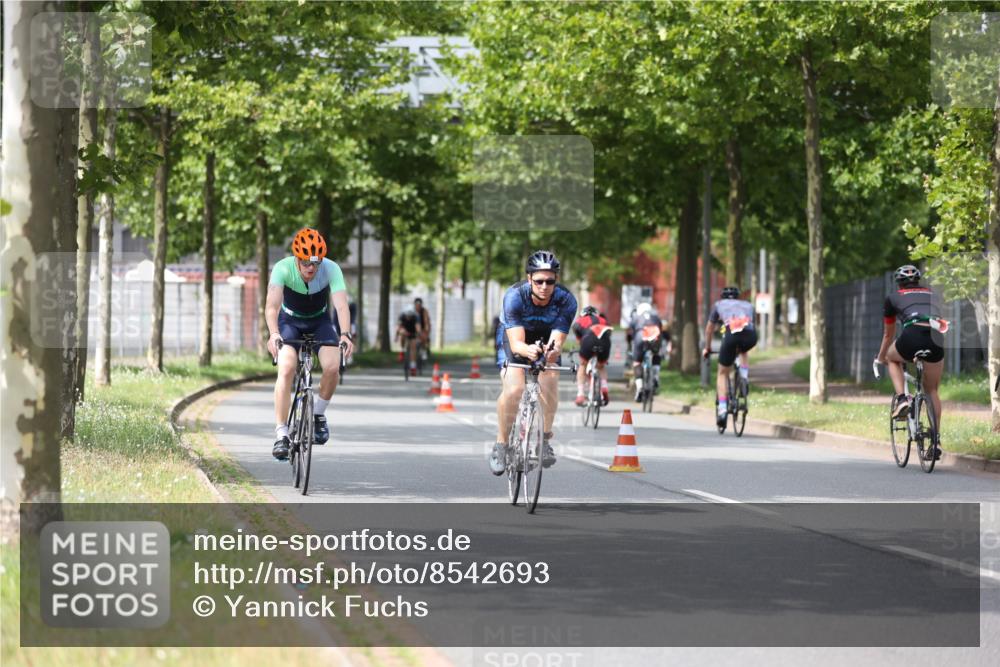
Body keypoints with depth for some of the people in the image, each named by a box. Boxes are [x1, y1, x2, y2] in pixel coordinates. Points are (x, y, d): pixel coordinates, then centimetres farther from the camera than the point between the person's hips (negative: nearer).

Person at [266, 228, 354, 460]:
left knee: (333, 367, -23)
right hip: (290, 321, -1)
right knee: (286, 369, -24)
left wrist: (344, 334, -54)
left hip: (320, 321, 1)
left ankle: (318, 413, 4)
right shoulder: (283, 269, -29)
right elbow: (272, 305, -40)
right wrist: (273, 334, -57)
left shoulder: (331, 269, -26)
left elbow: (341, 304, -37)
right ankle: (281, 435, -21)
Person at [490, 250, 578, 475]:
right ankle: (501, 444, -7)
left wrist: (553, 351, -59)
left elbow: (557, 341, -35)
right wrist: (527, 350, -62)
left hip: (545, 341, 2)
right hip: (514, 338, -2)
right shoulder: (514, 296, -33)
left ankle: (544, 440, -8)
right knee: (513, 389, -26)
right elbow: (516, 343, -39)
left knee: (550, 382, -26)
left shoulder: (566, 301, -28)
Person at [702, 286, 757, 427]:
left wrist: (707, 348, 55)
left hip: (732, 335, -2)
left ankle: (722, 409, 1)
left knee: (722, 374, 14)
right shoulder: (748, 305, 36)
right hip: (751, 335, 2)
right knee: (744, 351, 39)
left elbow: (709, 328, 41)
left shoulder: (719, 304, 32)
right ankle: (744, 377, 17)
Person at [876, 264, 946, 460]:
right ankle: (936, 441, 12)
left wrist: (881, 358, 50)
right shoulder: (932, 295, 32)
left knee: (893, 358, 33)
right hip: (937, 338, 3)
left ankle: (902, 399, 11)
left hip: (913, 335, -3)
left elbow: (888, 335, 34)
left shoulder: (893, 297, 24)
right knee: (932, 390, 20)